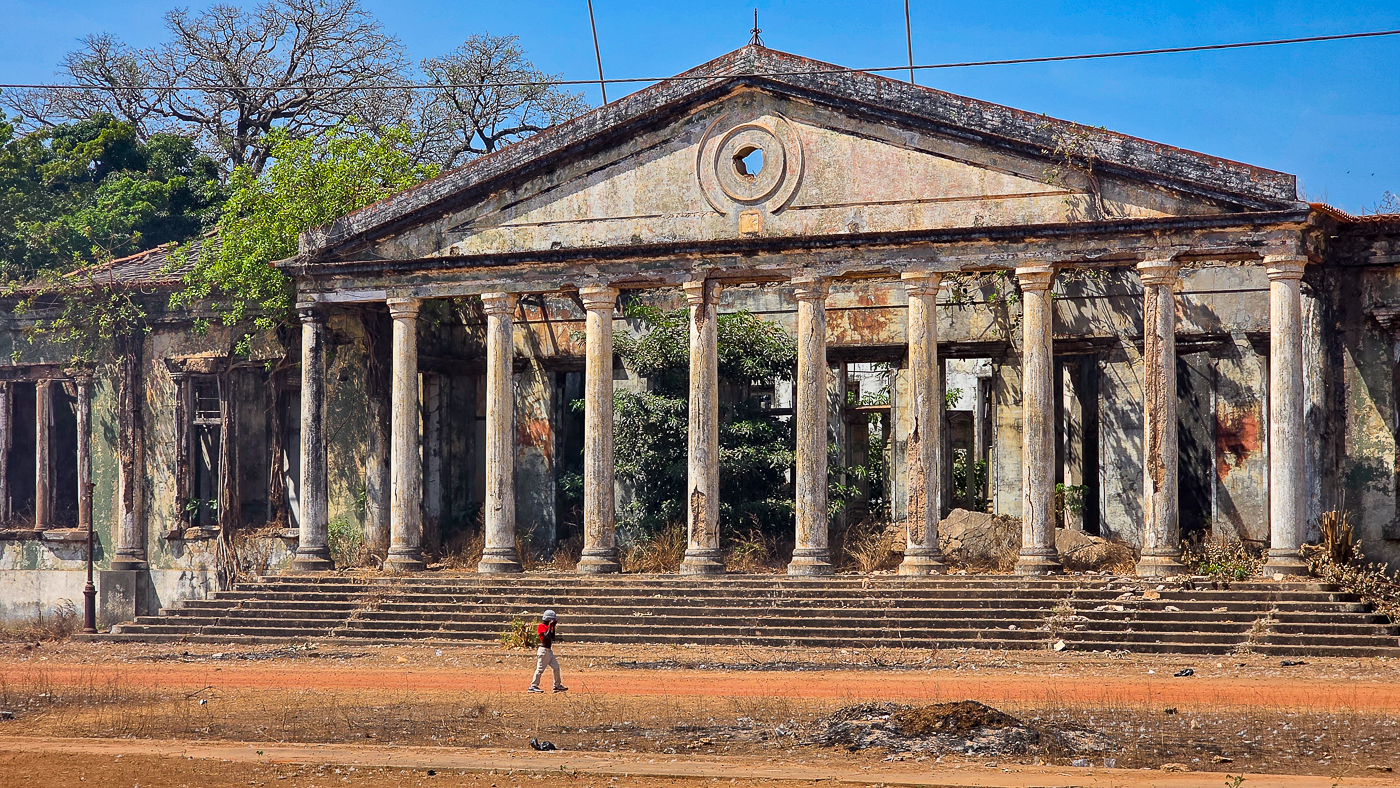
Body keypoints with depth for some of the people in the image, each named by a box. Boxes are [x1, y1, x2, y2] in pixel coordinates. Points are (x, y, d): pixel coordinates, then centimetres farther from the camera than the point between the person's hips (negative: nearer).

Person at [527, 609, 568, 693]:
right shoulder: (541, 626, -10)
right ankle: (533, 686, -5)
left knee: (556, 667, 10)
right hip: (544, 649, -9)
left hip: (549, 650, 9)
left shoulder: (548, 626, 15)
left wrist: (553, 627, 9)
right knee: (540, 668, -9)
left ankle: (557, 686, 17)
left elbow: (552, 637, 15)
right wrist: (550, 626, -18)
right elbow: (546, 636, -22)